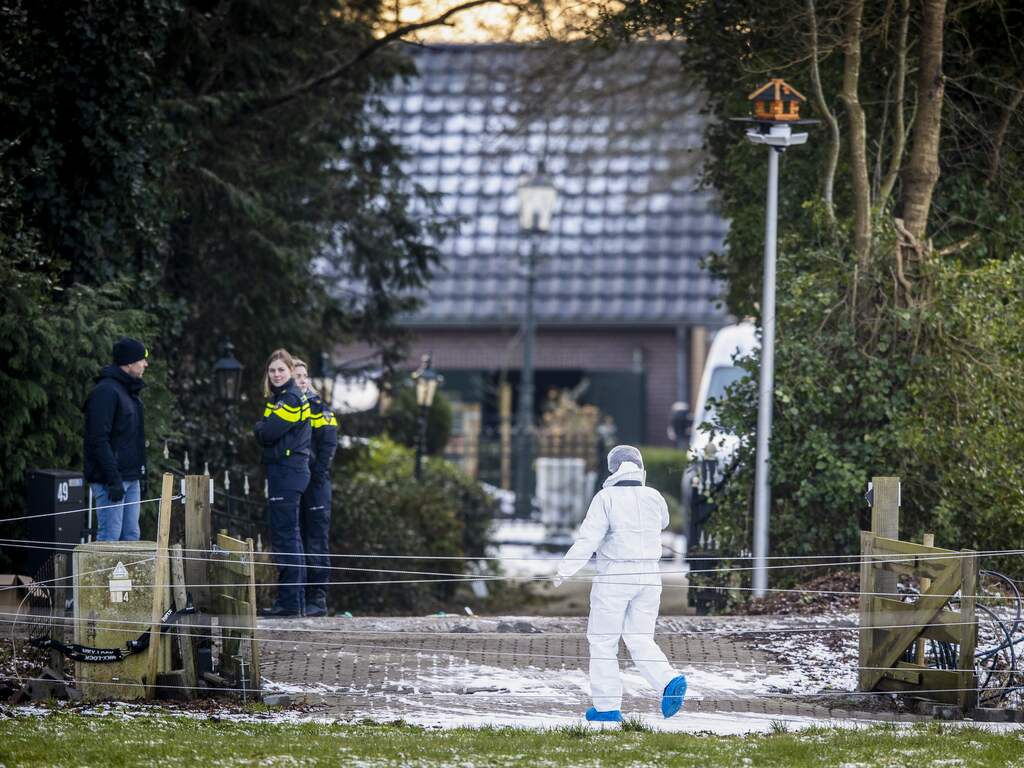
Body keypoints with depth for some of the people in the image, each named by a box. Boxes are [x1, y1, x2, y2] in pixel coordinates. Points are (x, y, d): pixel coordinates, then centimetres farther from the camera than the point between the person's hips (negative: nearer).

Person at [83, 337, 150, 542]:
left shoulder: (131, 392, 17)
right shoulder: (106, 392, -15)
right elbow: (98, 439, -20)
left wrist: (141, 475, 20)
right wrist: (113, 479, -23)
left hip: (131, 478, 10)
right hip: (111, 479, -10)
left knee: (131, 536, 10)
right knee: (109, 536, -8)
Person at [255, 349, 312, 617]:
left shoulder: (291, 399, -12)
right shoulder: (278, 397, 19)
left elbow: (268, 433, -19)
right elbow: (265, 436, 18)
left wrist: (259, 426, 0)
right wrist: (264, 428, -2)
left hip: (287, 472, -11)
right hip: (283, 472, 11)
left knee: (284, 536, -10)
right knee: (290, 537, 13)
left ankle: (289, 602, -11)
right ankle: (295, 600, 18)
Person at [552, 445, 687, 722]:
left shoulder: (606, 498, -9)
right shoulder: (653, 497, 5)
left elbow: (589, 539, -16)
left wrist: (565, 570, -15)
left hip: (615, 577, -5)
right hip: (648, 575, 5)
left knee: (603, 641, 6)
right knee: (640, 640, 11)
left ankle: (607, 706, 6)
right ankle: (669, 681, -14)